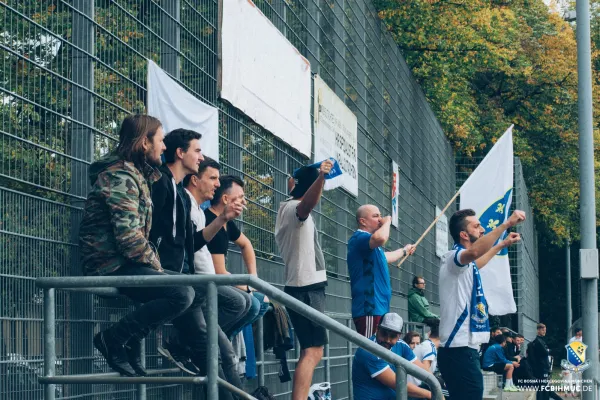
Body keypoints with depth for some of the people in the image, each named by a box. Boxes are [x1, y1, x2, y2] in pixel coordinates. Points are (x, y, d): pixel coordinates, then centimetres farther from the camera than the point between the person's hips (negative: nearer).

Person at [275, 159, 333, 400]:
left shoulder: (288, 209, 19)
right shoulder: (294, 208, -12)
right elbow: (307, 204, -39)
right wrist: (321, 177, -57)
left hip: (304, 288, 11)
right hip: (307, 288, -11)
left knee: (311, 351, 15)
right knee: (313, 351, -18)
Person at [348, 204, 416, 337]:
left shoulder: (371, 245, 22)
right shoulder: (359, 238, -11)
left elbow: (385, 257, 43)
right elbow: (380, 238, -33)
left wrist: (404, 251, 60)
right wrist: (387, 222, -12)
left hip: (378, 307, 11)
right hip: (369, 309, -11)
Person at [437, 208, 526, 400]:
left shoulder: (464, 264, 21)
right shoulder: (454, 257, -11)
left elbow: (475, 264, 46)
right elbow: (474, 252, -35)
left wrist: (502, 244, 53)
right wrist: (507, 223, -33)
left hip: (460, 349, 11)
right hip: (460, 350, -11)